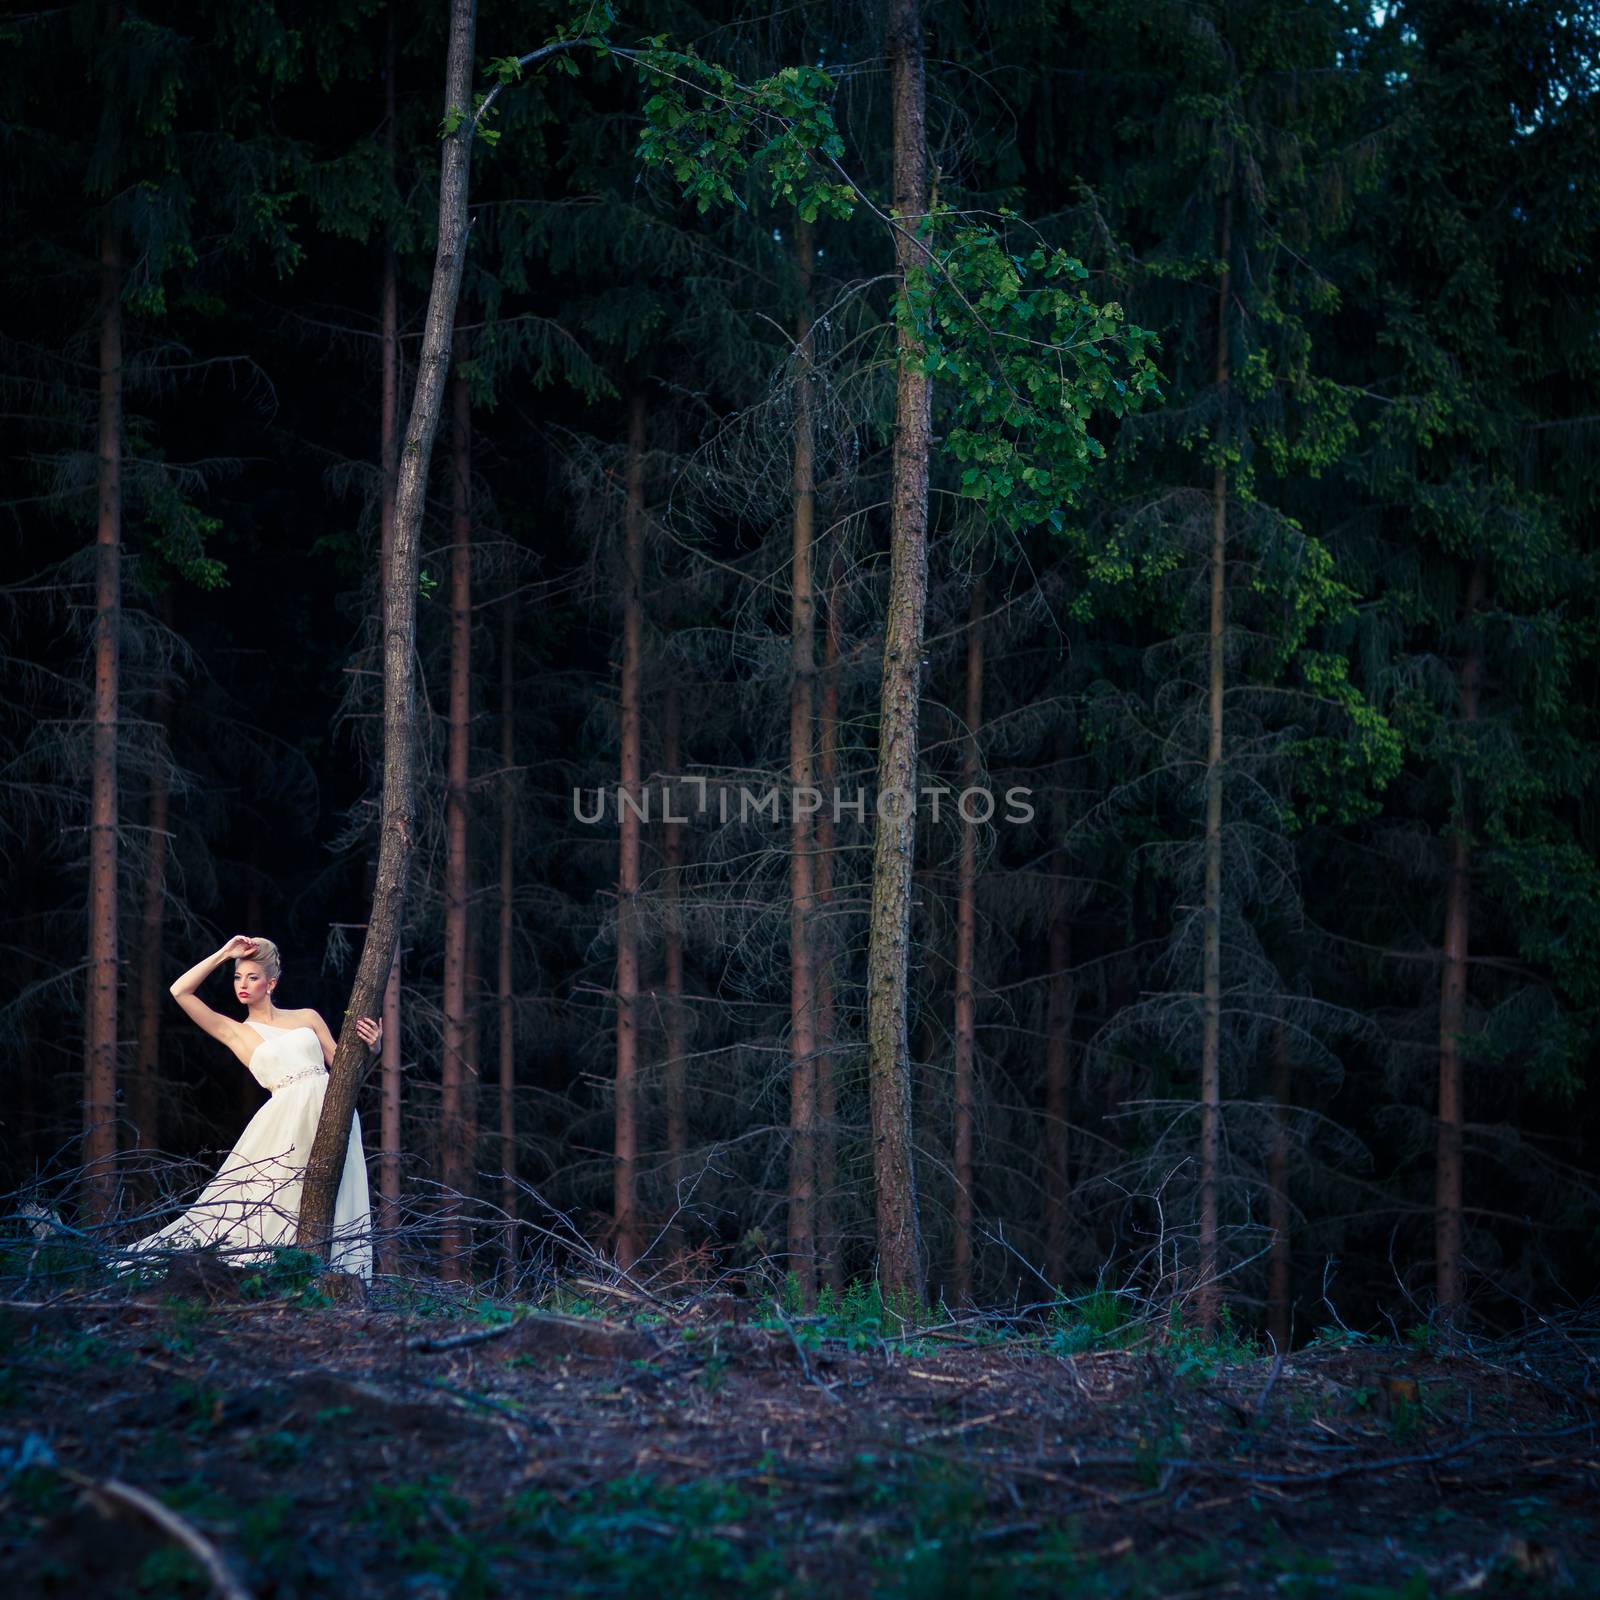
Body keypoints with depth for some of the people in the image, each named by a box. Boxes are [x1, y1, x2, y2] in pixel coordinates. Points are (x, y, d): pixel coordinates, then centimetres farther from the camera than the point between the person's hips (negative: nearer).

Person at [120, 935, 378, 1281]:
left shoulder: (307, 1018, 15)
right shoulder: (235, 1032, 13)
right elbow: (180, 991, 7)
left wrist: (370, 1046, -4)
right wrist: (225, 954, 9)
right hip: (290, 1120, -1)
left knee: (332, 1209, -3)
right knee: (273, 1205, -10)